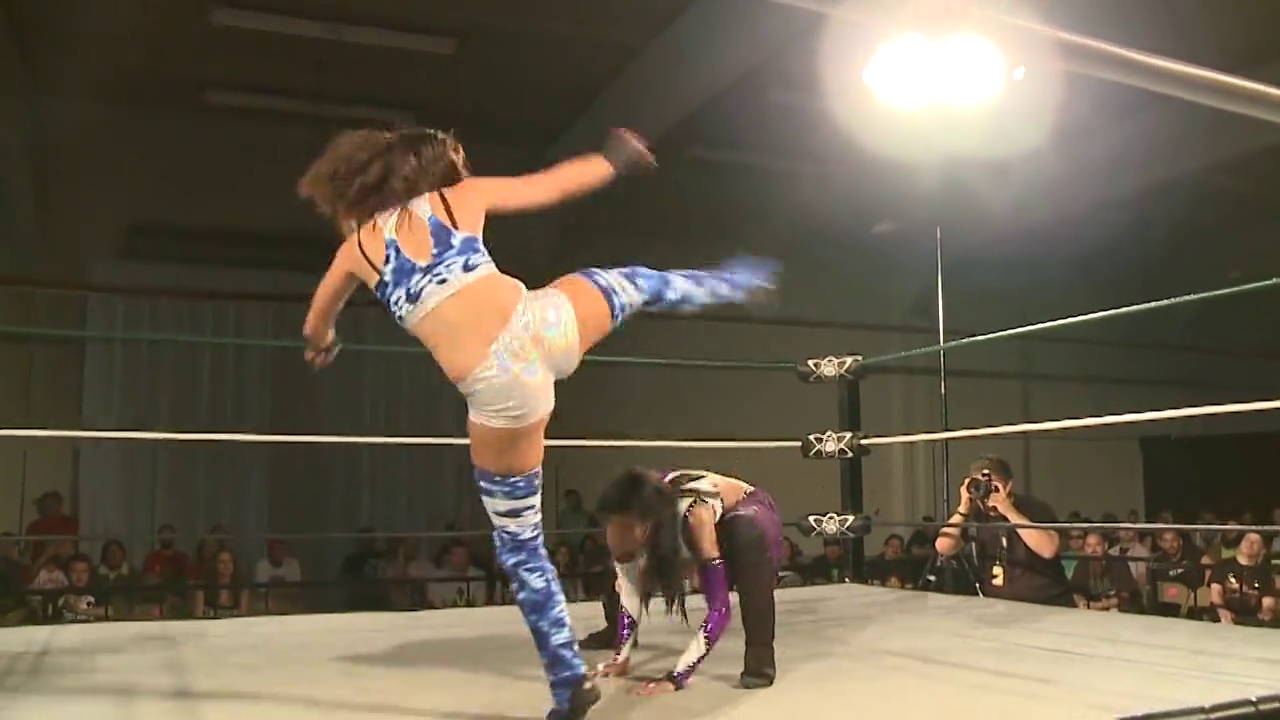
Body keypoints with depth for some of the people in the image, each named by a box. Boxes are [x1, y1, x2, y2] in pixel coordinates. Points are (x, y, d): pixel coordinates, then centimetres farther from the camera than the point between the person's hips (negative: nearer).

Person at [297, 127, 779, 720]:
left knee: (519, 548, 16)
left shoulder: (357, 246, 16)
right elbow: (554, 184, 23)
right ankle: (738, 282, 58)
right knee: (635, 284, 33)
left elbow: (316, 331, 33)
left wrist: (321, 347, 58)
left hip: (499, 393, -1)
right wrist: (614, 159, 41)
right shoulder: (457, 196, 14)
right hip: (543, 326, 1)